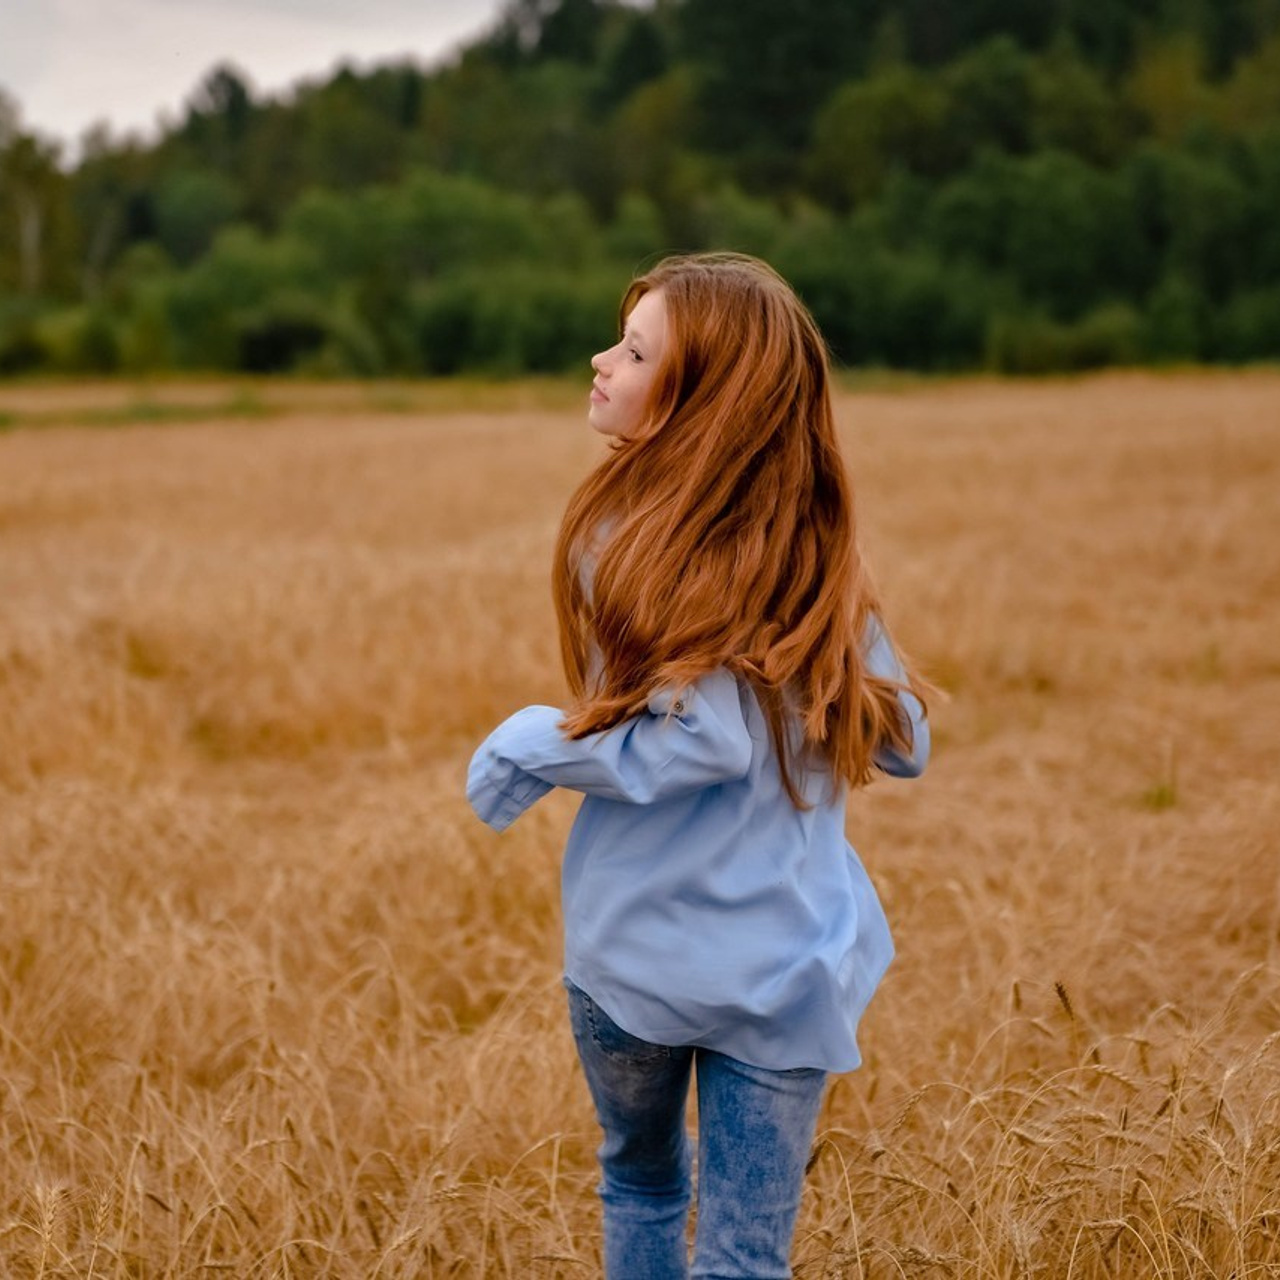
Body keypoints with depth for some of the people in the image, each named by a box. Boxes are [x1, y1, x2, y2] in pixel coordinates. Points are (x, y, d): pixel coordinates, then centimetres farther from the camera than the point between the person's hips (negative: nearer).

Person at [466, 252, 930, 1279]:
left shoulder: (639, 538, -14)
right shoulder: (817, 548, 2)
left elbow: (700, 741, -24)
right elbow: (902, 740, 6)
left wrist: (531, 745, -10)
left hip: (641, 946, -3)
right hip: (786, 960, 3)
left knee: (642, 1185, 23)